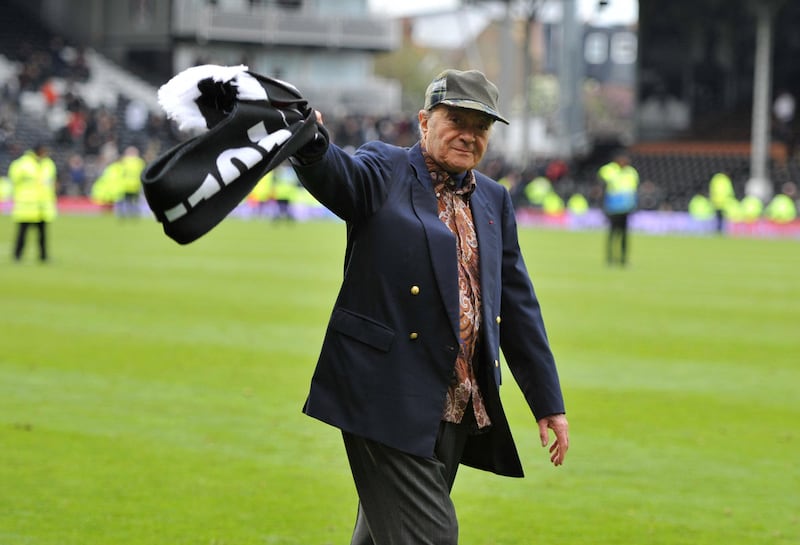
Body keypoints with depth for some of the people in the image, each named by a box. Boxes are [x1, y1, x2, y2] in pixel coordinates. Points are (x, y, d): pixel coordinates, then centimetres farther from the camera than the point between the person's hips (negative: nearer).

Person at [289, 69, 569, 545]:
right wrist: (311, 142, -47)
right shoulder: (383, 171, 0)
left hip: (457, 411, 6)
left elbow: (518, 304, 18)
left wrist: (548, 402, 16)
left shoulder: (494, 200, 17)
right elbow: (336, 174, -23)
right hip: (391, 399, -6)